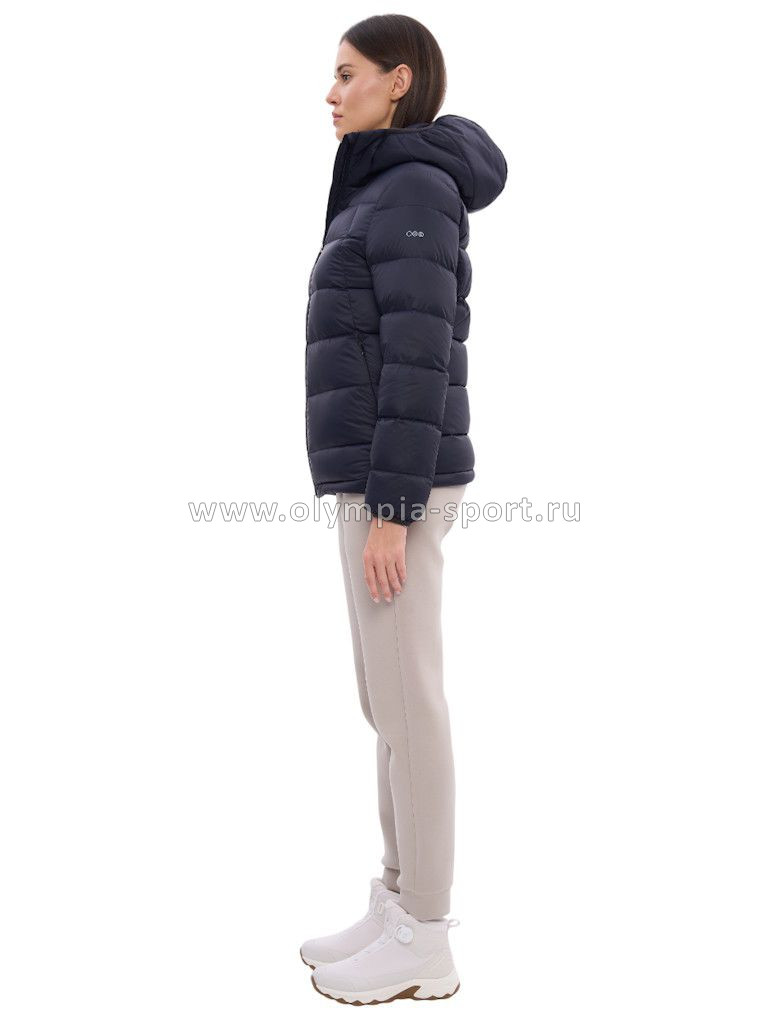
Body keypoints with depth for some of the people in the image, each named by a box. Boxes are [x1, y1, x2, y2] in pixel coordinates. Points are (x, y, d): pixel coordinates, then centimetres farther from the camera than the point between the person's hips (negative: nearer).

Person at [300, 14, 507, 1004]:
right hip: (384, 480, 10)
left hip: (397, 486, -10)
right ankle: (400, 905, 24)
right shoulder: (394, 197, 19)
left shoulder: (413, 189, -11)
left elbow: (421, 357, -18)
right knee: (390, 698, 13)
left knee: (405, 703, -3)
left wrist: (389, 509, -21)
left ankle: (424, 941, 11)